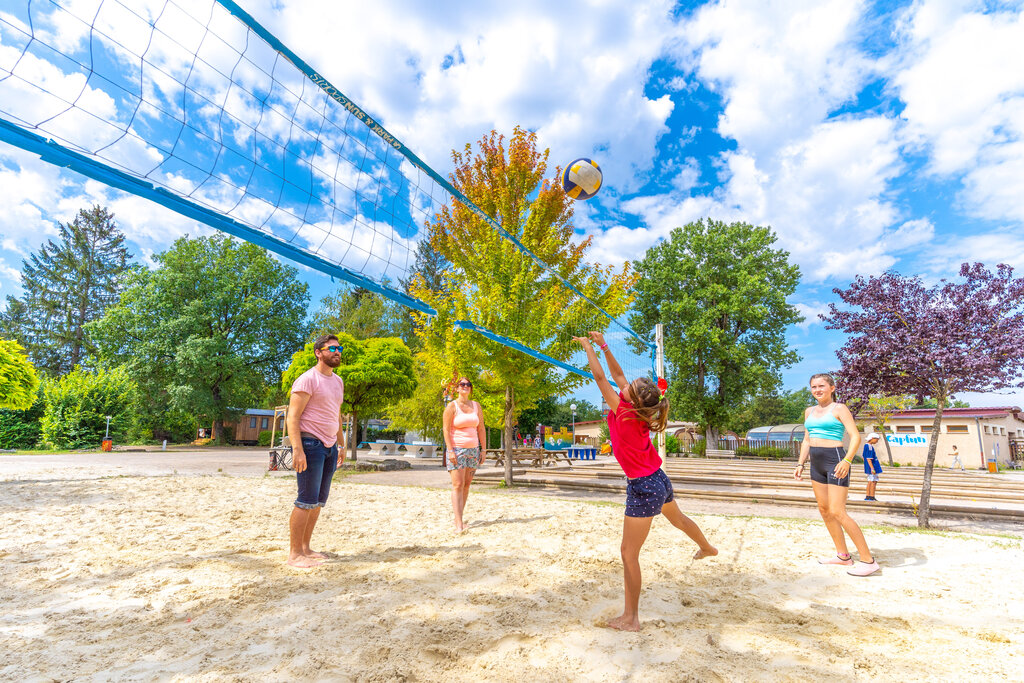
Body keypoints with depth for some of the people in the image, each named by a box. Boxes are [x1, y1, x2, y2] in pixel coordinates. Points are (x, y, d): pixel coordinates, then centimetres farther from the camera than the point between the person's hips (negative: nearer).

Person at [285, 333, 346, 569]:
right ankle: (294, 553, 5)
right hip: (310, 443, -8)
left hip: (330, 446, 8)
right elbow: (293, 417, -15)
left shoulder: (337, 381, 16)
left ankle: (305, 547, 21)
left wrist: (341, 445, 22)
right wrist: (297, 449, -22)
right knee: (307, 500, -6)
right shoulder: (307, 379, -10)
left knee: (319, 500, 11)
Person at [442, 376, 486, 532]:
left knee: (466, 485, 8)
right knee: (457, 485, -10)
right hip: (456, 449, -5)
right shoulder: (452, 406, -3)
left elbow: (481, 429, 13)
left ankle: (459, 517, 20)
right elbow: (446, 429, -7)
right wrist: (450, 451, -15)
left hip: (473, 449, 5)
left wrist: (483, 450, 8)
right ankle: (459, 523, -10)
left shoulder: (476, 406, 11)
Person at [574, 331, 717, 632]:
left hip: (643, 489, -9)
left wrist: (588, 346, -10)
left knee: (629, 554, 0)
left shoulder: (623, 413, -23)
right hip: (659, 481, 10)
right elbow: (617, 374, 6)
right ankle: (707, 548, 67)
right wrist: (603, 345, 7)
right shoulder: (638, 409, -4)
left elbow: (600, 377, -20)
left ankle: (630, 618, 9)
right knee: (678, 519, 38)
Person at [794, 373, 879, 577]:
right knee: (824, 510, 11)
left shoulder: (839, 409, -5)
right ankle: (843, 556, 23)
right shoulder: (809, 411, 14)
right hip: (816, 463, 8)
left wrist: (847, 460, -27)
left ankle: (868, 560, -1)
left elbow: (855, 436, -14)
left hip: (835, 460, -8)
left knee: (837, 512, -11)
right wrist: (800, 464, 14)